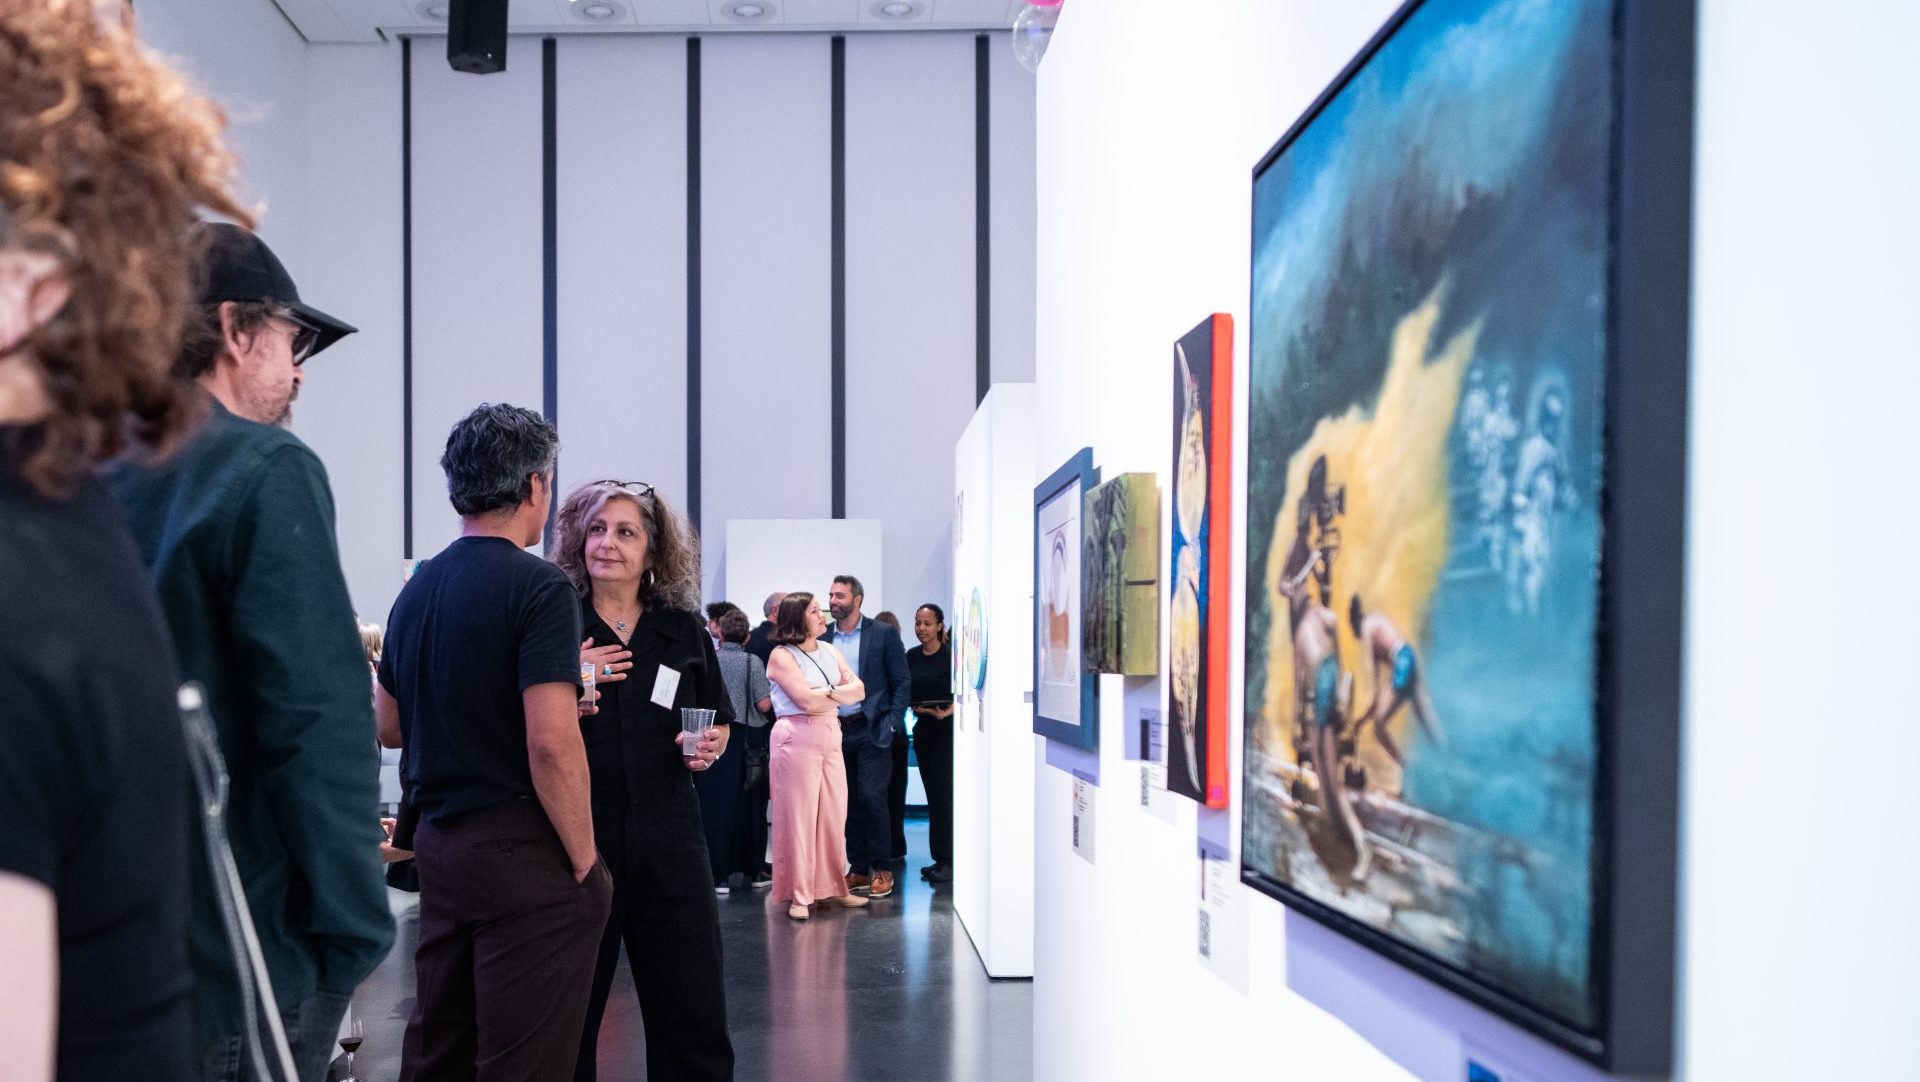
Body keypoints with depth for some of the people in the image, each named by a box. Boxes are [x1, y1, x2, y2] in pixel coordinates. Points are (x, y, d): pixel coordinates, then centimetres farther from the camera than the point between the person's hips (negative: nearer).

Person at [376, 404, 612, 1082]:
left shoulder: (416, 589, 9)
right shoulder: (539, 587, -15)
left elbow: (389, 727, 18)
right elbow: (550, 742, -22)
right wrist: (586, 862, -13)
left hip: (437, 843, 8)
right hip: (523, 850, -8)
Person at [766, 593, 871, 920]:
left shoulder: (831, 651, 14)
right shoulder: (782, 655, -4)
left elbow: (858, 691, 5)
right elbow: (807, 701, -15)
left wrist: (826, 692, -9)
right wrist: (840, 690, -1)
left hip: (831, 739, 6)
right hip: (798, 740, -6)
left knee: (835, 816, 7)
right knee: (798, 818, -2)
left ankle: (835, 887, 17)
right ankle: (799, 896, 4)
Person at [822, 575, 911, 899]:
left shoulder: (883, 634, -2)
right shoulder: (822, 638, 8)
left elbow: (901, 681, -1)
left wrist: (892, 723, -8)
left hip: (871, 729, -4)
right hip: (835, 730, 4)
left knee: (871, 797, -9)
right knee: (848, 802, 7)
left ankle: (882, 870, 3)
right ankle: (859, 869, 16)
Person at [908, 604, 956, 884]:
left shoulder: (950, 655, -8)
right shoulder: (912, 656, 8)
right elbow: (908, 693, 14)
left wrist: (946, 712, -25)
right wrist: (915, 708, -6)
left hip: (946, 728, -6)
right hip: (922, 728, 6)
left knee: (943, 795, -8)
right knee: (933, 795, 9)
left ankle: (948, 861, -5)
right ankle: (940, 859, 15)